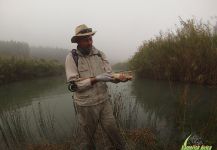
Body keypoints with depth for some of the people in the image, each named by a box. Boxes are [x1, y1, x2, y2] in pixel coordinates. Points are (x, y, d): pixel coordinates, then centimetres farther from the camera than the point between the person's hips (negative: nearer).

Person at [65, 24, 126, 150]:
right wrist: (96, 79, -24)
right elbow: (74, 84, -15)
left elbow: (110, 75, 0)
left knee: (113, 130, 11)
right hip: (86, 105, -2)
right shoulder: (71, 58, -10)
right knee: (88, 136, 17)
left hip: (104, 100, 3)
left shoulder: (100, 54, 1)